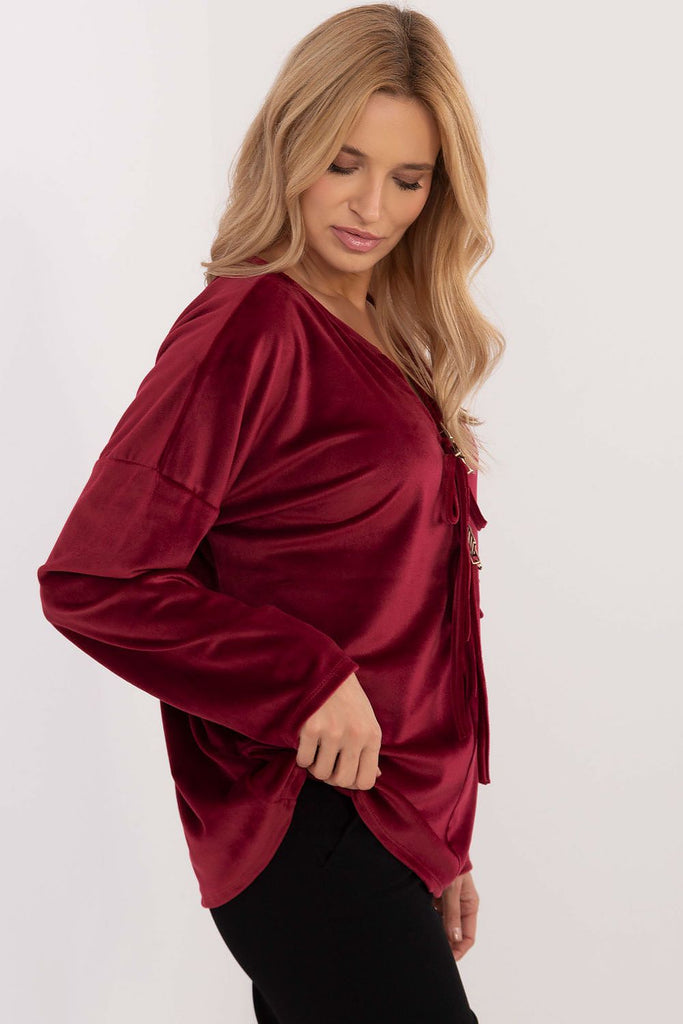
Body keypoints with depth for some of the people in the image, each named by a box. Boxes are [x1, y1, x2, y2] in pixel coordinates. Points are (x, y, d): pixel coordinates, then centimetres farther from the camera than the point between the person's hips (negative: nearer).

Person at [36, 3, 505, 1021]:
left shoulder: (389, 344, 15)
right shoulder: (250, 328, -11)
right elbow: (90, 579, -15)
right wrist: (305, 681, -17)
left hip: (394, 818, 8)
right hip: (306, 822, -8)